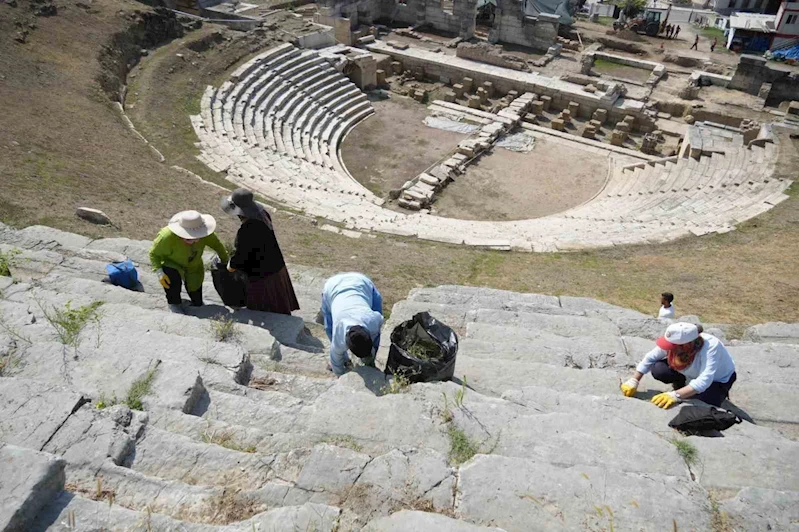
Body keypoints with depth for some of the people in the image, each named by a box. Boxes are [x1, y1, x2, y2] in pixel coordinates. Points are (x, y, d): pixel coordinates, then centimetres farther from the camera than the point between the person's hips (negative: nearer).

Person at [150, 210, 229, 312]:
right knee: (173, 276, -40)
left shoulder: (205, 233, -29)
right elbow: (154, 253, -22)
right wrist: (159, 272, -34)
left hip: (193, 268, 3)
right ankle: (174, 304, -10)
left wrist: (225, 262, -1)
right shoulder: (167, 237, -37)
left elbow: (217, 246, -10)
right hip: (172, 265, -3)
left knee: (197, 303, 5)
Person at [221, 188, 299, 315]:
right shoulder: (262, 214, -7)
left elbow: (240, 256, -21)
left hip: (261, 276, -9)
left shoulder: (245, 231, -32)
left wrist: (230, 267, 1)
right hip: (277, 268, 9)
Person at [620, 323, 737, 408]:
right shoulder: (676, 342, -29)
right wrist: (634, 381, -24)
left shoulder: (710, 347, -43)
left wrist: (675, 395, -57)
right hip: (694, 372, 4)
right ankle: (680, 385, 11)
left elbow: (703, 381, -49)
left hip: (719, 378, -3)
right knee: (658, 370, -21)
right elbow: (650, 358, -17)